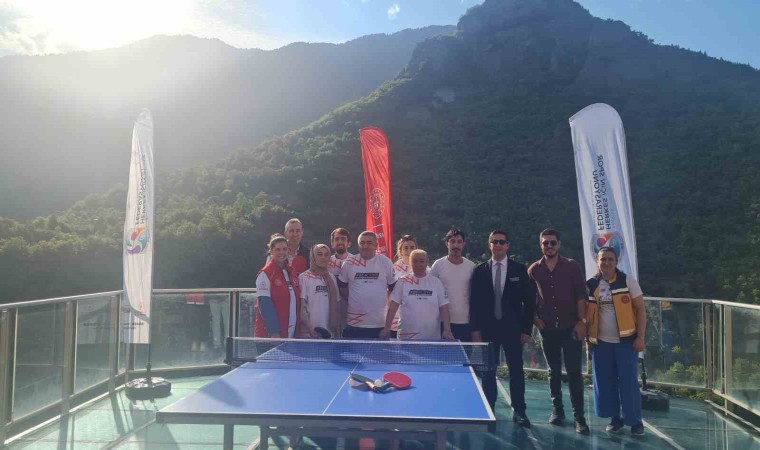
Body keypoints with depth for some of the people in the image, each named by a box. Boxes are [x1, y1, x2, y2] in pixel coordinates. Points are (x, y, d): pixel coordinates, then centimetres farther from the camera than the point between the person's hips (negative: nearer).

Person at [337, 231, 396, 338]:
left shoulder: (385, 262, 0)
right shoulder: (349, 263, 1)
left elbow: (393, 287, 9)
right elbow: (342, 285, 12)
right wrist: (351, 299, 9)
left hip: (379, 323, 0)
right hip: (354, 323, 0)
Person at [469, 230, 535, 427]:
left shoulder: (520, 270, 2)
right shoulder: (479, 271, 4)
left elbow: (529, 301, 1)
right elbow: (474, 303, 4)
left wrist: (527, 329, -3)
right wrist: (475, 329, -2)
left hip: (512, 329, -1)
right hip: (488, 329, 1)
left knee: (516, 371, 5)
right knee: (488, 372, 7)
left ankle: (519, 411, 17)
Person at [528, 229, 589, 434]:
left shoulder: (572, 266, -1)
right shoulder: (534, 270, 5)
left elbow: (581, 295, -4)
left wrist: (582, 321, -9)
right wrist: (535, 318, 1)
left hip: (571, 327, -2)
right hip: (547, 329, 2)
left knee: (574, 372, -3)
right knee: (554, 371, 11)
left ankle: (579, 416, 3)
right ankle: (557, 409, 22)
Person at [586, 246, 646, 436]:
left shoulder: (628, 281, -4)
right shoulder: (591, 285, 3)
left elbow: (640, 309, -4)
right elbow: (587, 314, 7)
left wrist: (640, 337, -10)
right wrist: (588, 339, 4)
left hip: (626, 340, -3)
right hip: (601, 342, 3)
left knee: (628, 382, -1)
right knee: (605, 382, 7)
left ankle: (635, 421, 13)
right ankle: (615, 418, 22)